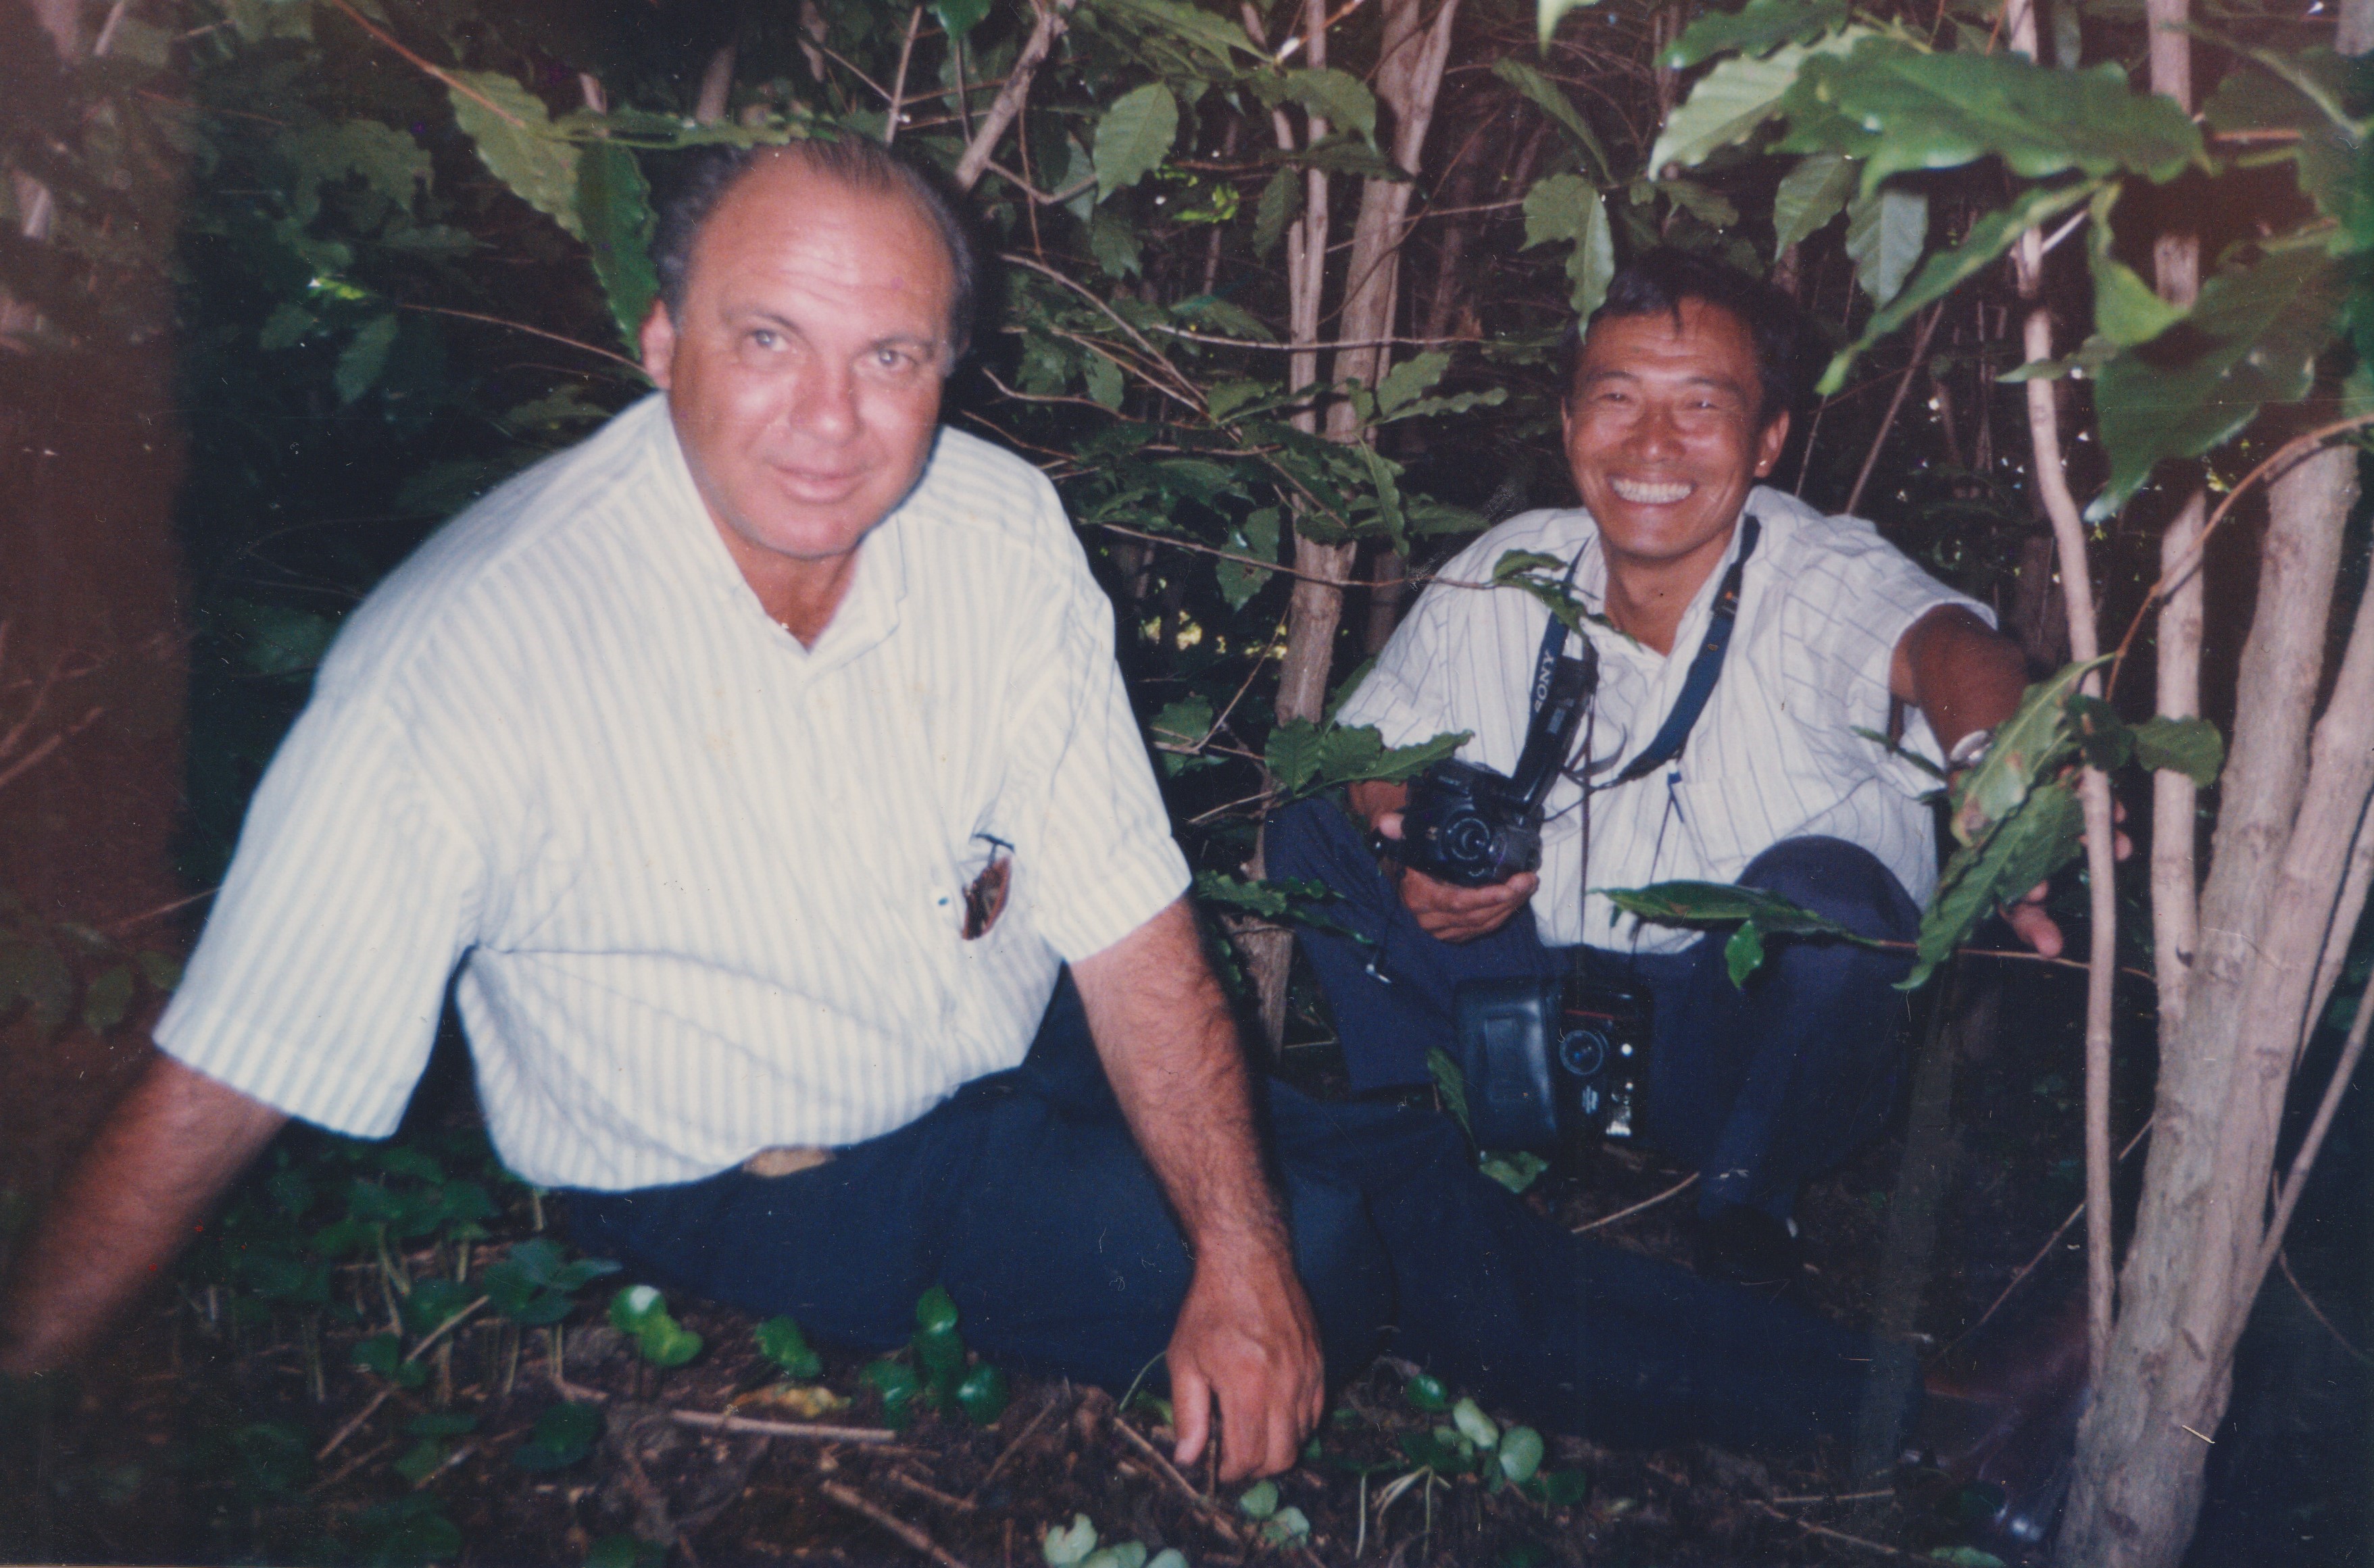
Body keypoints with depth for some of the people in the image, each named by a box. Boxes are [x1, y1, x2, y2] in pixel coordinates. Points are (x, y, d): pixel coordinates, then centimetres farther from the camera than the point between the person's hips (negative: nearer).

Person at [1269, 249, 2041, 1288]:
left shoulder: (1826, 578, -17)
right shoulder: (1500, 578, -5)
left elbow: (1942, 641, -39)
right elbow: (1377, 745, 5)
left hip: (1746, 1043, -3)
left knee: (1820, 892, -35)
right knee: (1314, 827, -8)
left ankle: (1746, 1200, -5)